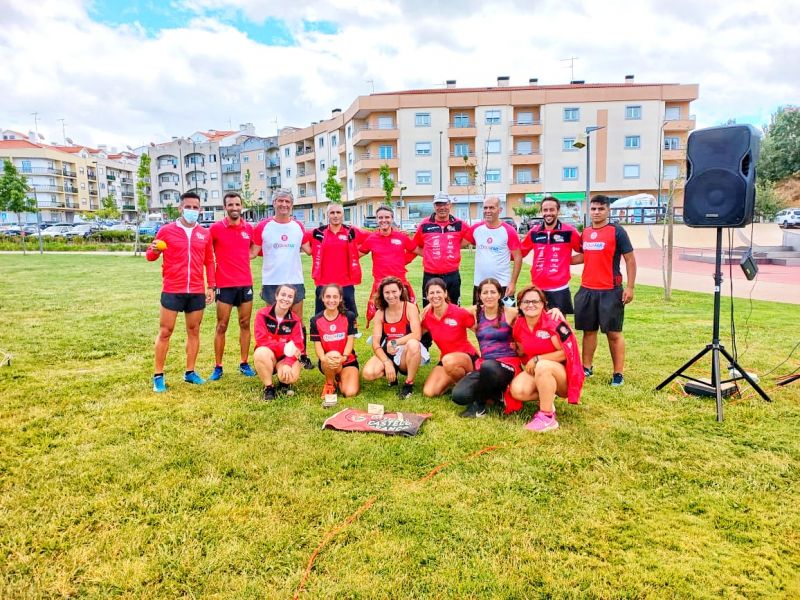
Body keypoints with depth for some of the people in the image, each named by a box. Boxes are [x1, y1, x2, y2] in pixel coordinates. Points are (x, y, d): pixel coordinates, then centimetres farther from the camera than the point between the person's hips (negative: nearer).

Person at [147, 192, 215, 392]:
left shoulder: (204, 234, 8)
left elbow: (209, 262, 13)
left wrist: (211, 286, 7)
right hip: (172, 290, -3)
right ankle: (158, 376, 9)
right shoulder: (166, 230, -1)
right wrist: (154, 251, -19)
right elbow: (150, 255, 5)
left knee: (194, 330, 9)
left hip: (197, 291, 3)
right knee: (165, 332, 1)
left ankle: (190, 372, 20)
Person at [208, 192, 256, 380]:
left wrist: (242, 259, 10)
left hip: (246, 283, 3)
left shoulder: (249, 228, 5)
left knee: (245, 324, 8)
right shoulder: (216, 228, -5)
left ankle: (244, 364, 19)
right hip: (225, 285, -3)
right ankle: (218, 367, 12)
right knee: (222, 326, 3)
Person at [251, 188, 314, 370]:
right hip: (271, 282, -1)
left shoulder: (298, 227, 5)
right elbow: (253, 252, 1)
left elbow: (309, 249, 12)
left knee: (298, 320, 10)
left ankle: (303, 357, 20)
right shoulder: (263, 226, -3)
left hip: (295, 281, 2)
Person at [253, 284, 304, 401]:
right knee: (261, 352, -36)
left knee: (291, 376, -31)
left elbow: (298, 346, -11)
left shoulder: (295, 320, -7)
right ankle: (268, 387, -12)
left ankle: (284, 383, 11)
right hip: (267, 356, 0)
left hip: (286, 357, 1)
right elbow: (261, 340, -18)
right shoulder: (263, 314, -12)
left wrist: (287, 363, -27)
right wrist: (284, 347, -26)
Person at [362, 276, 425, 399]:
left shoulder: (410, 308, -9)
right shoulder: (380, 313, -1)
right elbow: (375, 344, -7)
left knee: (413, 344, -38)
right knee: (368, 374, -25)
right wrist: (387, 363, -21)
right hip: (386, 353, 3)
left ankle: (409, 384, -16)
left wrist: (394, 343, -24)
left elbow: (416, 335, -22)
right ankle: (392, 375, 10)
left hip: (406, 353, -3)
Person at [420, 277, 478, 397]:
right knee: (428, 392, -14)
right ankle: (453, 378, 14)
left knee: (448, 361, -40)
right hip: (445, 359, 5)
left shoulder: (459, 313, -17)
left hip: (468, 357, -5)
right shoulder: (427, 316, -4)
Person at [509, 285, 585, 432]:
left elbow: (567, 353, -19)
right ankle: (547, 399, 6)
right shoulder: (519, 325, -1)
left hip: (563, 373, -5)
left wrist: (537, 359, -19)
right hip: (535, 371, 5)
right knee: (517, 391, -24)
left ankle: (547, 418, -26)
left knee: (543, 366, -39)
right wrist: (529, 363, -5)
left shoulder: (553, 323, -18)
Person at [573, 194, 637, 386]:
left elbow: (630, 260, -7)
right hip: (587, 290, 5)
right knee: (589, 330, 13)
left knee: (614, 333, 0)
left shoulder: (617, 232, -6)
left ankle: (618, 374, 8)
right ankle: (586, 367, 25)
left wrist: (630, 287, -12)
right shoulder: (585, 232, 9)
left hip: (610, 291, -5)